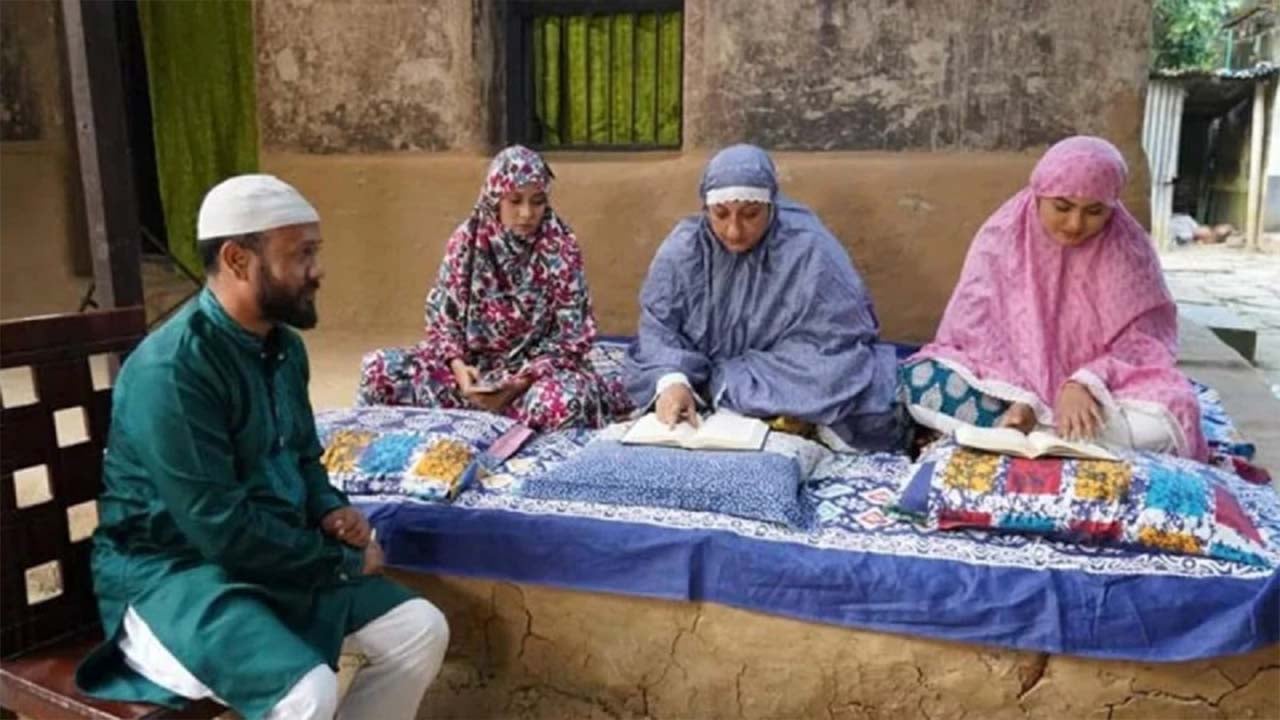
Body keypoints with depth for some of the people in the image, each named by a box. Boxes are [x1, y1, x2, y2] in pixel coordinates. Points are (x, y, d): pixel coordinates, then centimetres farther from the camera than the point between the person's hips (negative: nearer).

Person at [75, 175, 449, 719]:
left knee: (421, 630, 0)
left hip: (276, 554, 8)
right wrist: (343, 560, -15)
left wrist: (331, 510, -4)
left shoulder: (284, 347, 3)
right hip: (173, 569, -8)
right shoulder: (172, 369, -24)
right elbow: (221, 528, -26)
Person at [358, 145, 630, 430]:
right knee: (379, 368, -15)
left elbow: (573, 334, -10)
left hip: (540, 365, -2)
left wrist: (525, 379, -23)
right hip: (474, 362, 2)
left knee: (563, 401, -38)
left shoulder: (562, 247, -10)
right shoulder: (467, 240, -3)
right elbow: (441, 314, 2)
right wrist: (458, 365, -18)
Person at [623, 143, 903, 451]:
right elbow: (659, 327, -12)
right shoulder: (683, 248, -10)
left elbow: (833, 342, -23)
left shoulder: (809, 250, -20)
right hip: (708, 390, 4)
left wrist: (722, 383, -26)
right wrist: (671, 380, -36)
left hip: (794, 402, -3)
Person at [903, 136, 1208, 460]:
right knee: (921, 378, -26)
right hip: (1007, 382, -1)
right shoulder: (1002, 235, -8)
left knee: (1165, 418, -32)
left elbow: (1140, 341, -7)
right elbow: (977, 330, -11)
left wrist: (1085, 382, -28)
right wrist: (1021, 398, -27)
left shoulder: (1129, 248, -7)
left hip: (1093, 391, 1)